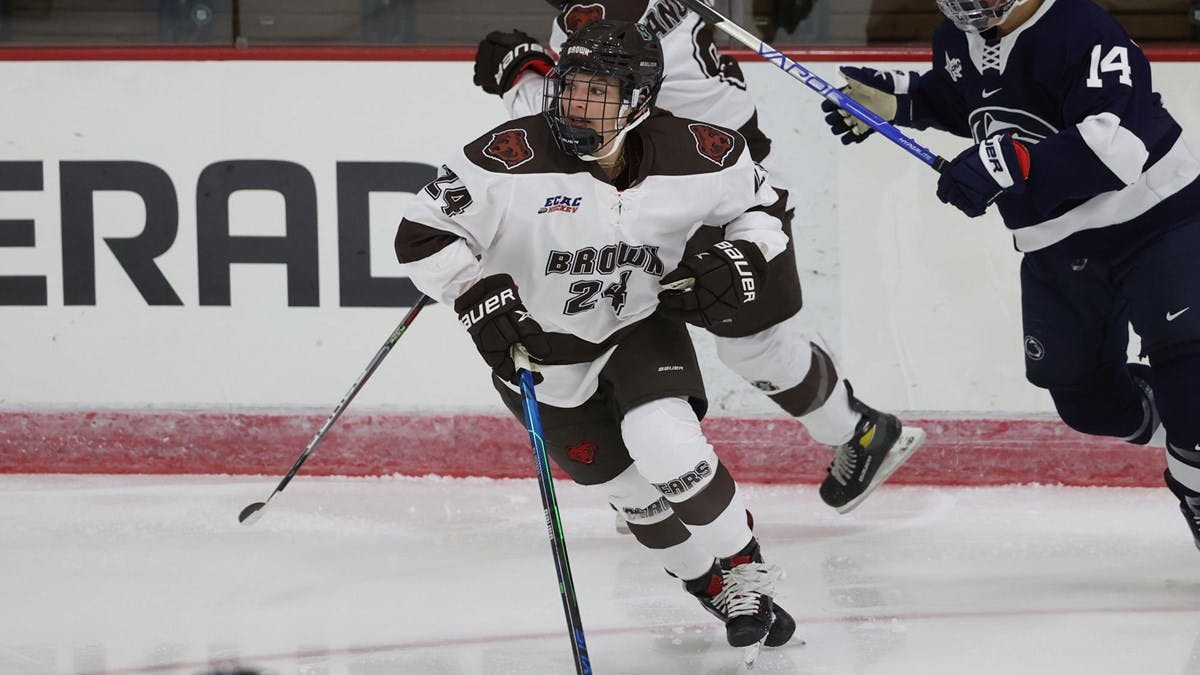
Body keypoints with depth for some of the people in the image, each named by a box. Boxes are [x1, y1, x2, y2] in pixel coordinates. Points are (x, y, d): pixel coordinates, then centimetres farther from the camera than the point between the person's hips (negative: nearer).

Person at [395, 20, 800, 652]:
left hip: (641, 324, 0)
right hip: (539, 343, 0)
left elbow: (762, 204, 2)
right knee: (630, 486, 4)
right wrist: (480, 296, -36)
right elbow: (423, 233, -23)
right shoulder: (511, 159, -28)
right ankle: (713, 586, 29)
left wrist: (737, 263, -17)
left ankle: (746, 579, -4)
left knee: (668, 445, -24)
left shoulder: (698, 156, -18)